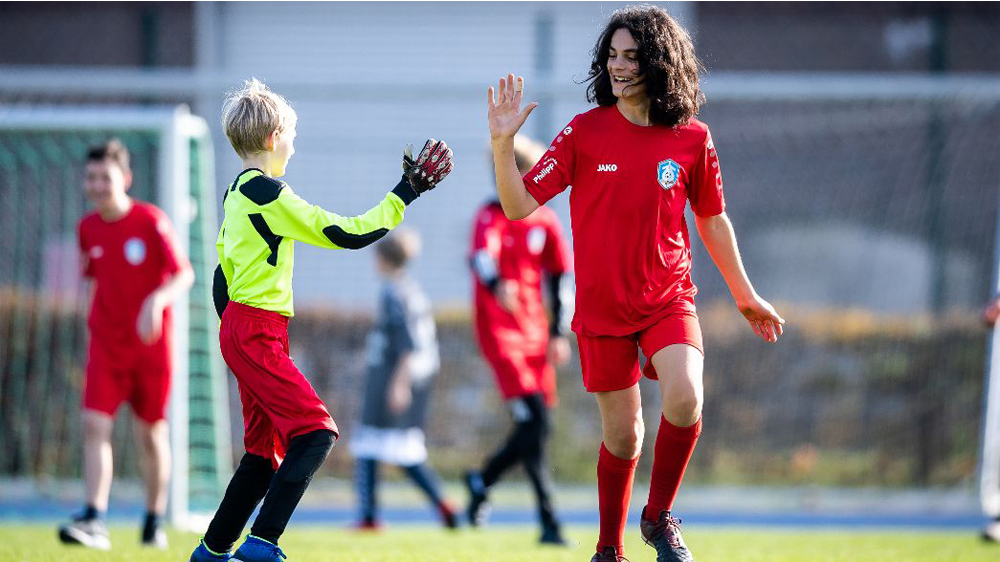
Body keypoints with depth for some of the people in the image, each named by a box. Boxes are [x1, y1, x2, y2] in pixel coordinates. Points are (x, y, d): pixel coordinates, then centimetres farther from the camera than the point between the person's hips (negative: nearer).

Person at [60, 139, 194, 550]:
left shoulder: (152, 222, -10)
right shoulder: (88, 228, 4)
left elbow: (184, 275, -13)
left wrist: (157, 301, -32)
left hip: (151, 346, -3)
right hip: (106, 344, 3)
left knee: (151, 434, 6)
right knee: (95, 425, -14)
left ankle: (155, 523, 22)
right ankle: (94, 521, -21)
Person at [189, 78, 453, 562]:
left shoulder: (236, 194, 15)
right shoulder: (266, 192, -14)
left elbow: (223, 274, 21)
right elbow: (346, 234, -14)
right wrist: (405, 193, -7)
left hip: (239, 329, 10)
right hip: (258, 331, -10)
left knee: (266, 449, 12)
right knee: (315, 432, -15)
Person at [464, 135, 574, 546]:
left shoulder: (546, 222, 8)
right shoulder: (491, 217, -8)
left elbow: (562, 277, 17)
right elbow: (482, 257, -28)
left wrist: (559, 333, 10)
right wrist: (498, 286, -50)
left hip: (534, 333, 6)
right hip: (499, 331, -6)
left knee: (536, 428, 7)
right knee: (534, 422, -16)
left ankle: (482, 480, 34)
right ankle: (549, 523, -14)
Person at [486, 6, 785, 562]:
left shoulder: (692, 138, -2)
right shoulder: (585, 132, -4)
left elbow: (713, 220, 12)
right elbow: (520, 204, -6)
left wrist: (746, 295, 19)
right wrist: (503, 144, -22)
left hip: (670, 298, 0)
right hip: (602, 305, 0)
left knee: (685, 397, -25)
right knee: (623, 434, 5)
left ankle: (659, 516, -2)